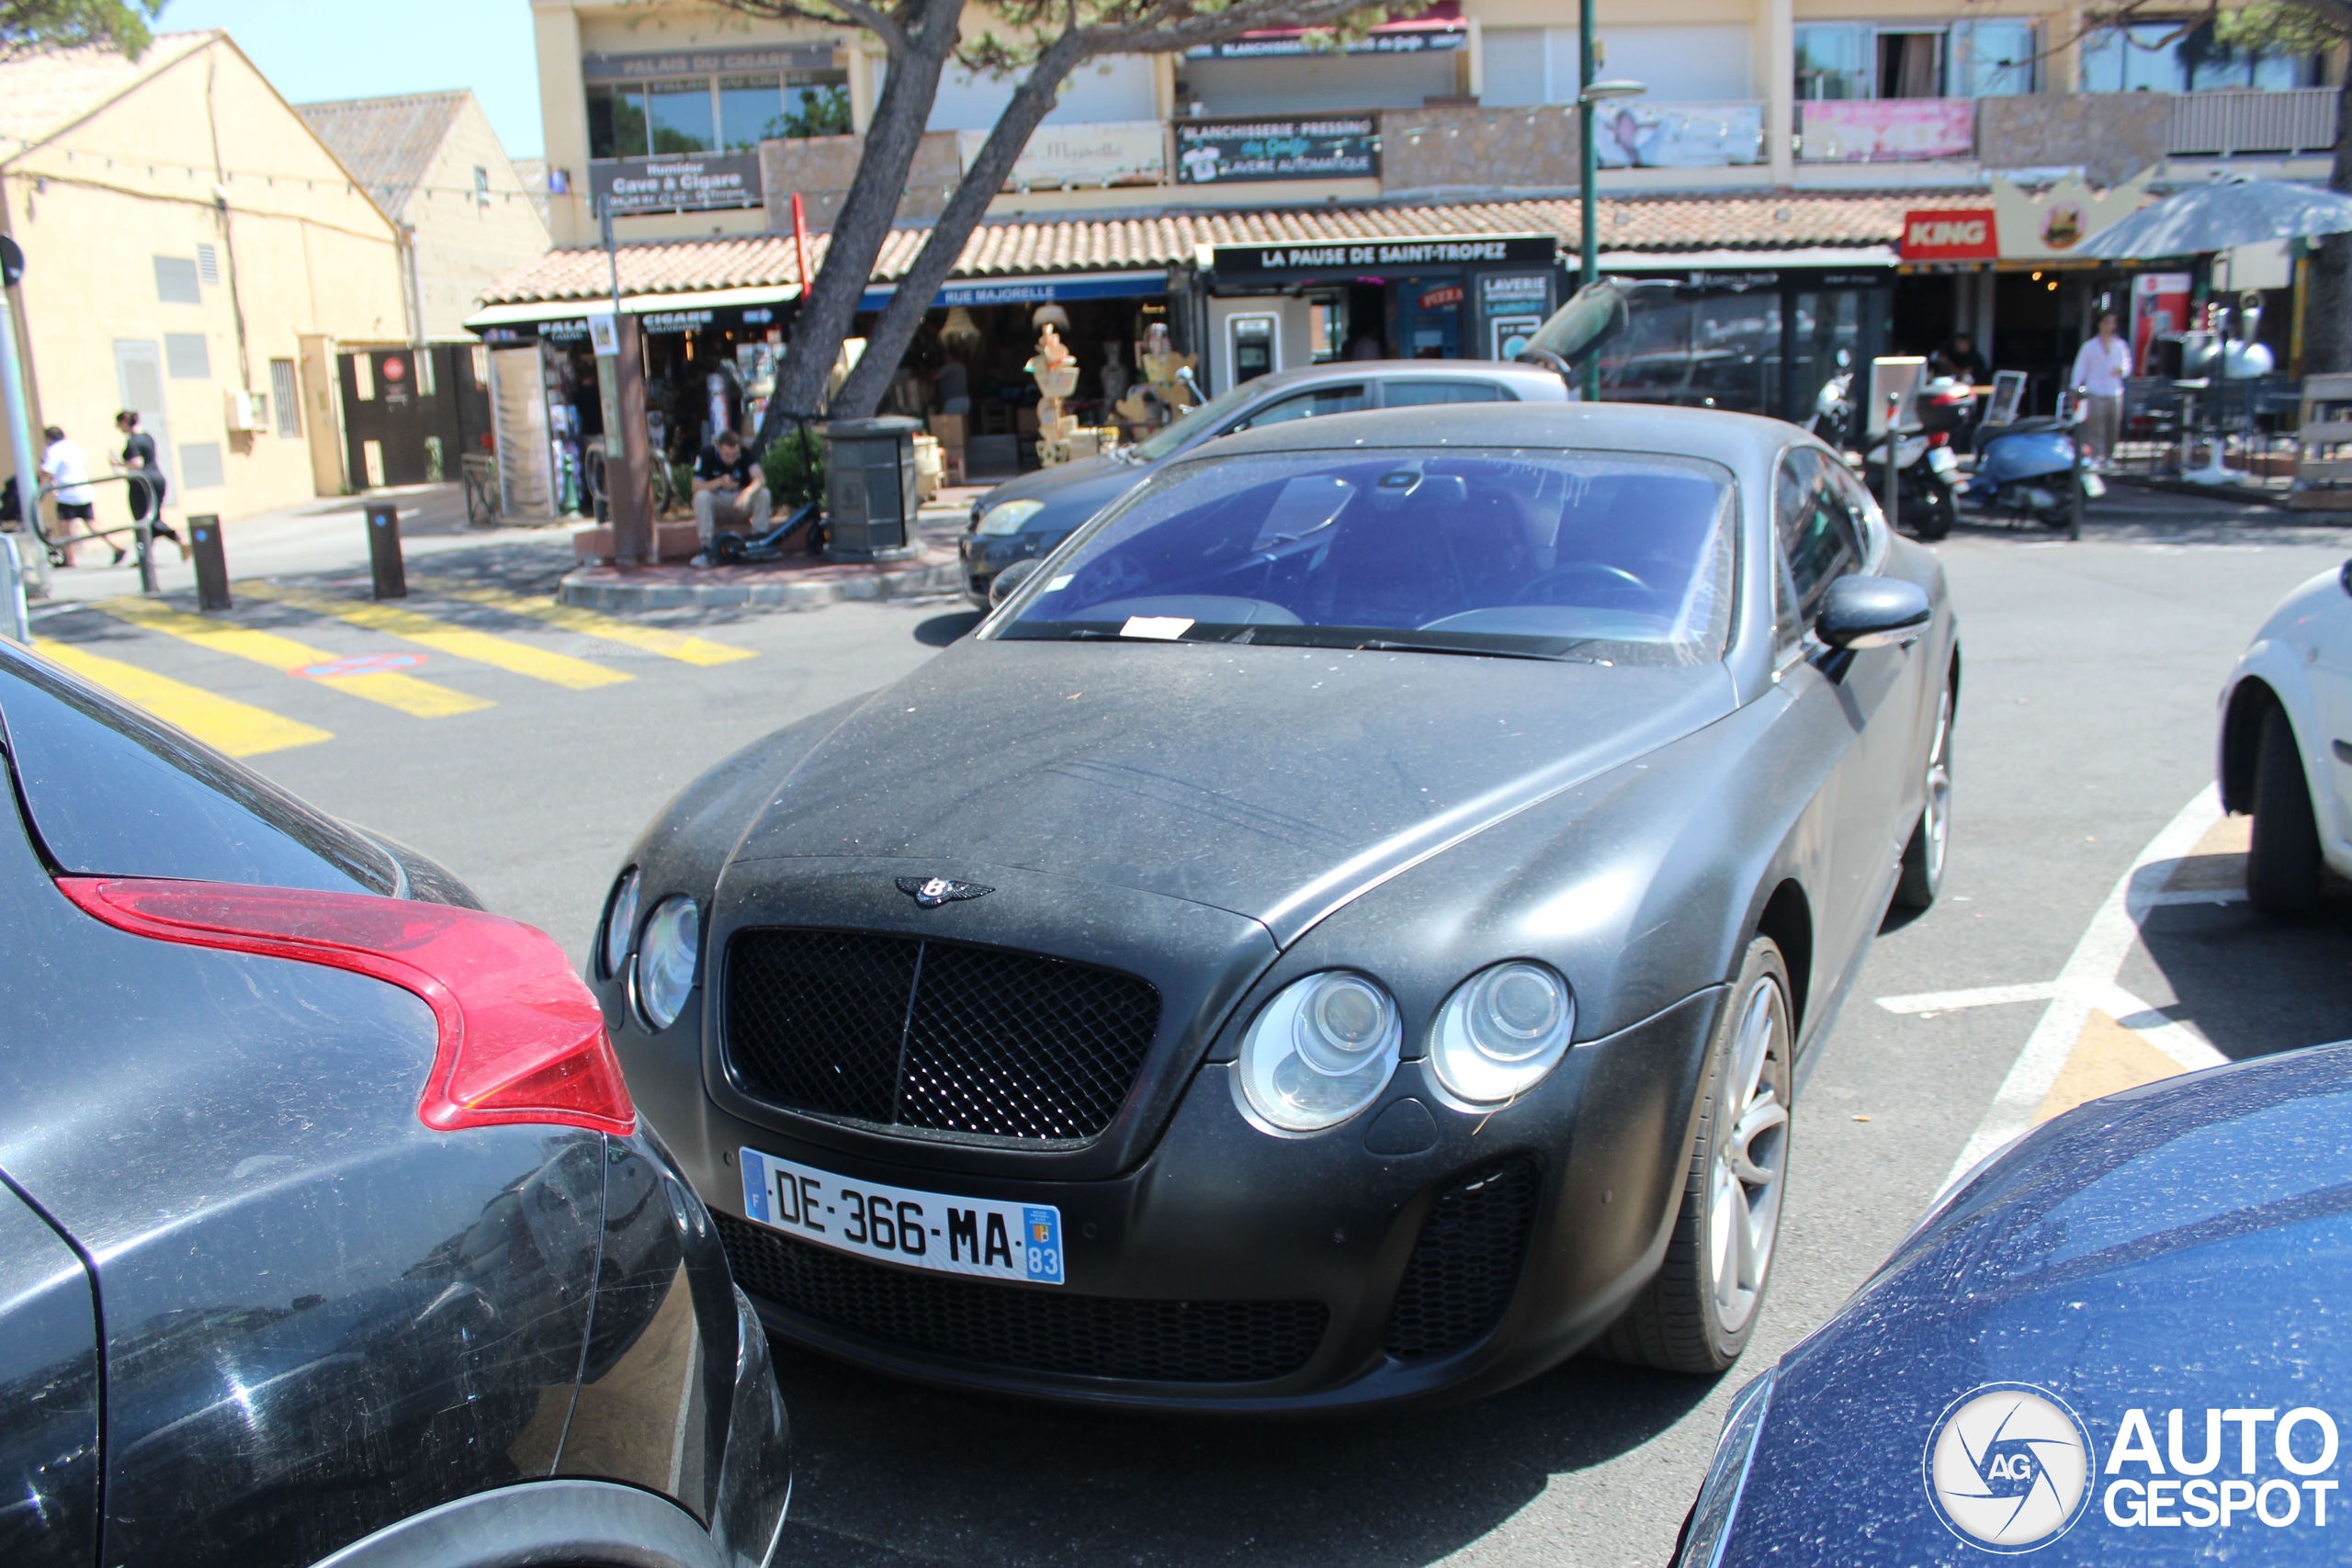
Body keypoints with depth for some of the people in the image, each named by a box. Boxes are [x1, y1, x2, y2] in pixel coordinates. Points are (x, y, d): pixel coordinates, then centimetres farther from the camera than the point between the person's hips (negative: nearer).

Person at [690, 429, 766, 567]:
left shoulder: (746, 454, -11)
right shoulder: (707, 455, -14)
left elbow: (760, 479, -25)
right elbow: (696, 487, -17)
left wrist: (748, 492, -46)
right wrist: (720, 482, -32)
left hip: (742, 503, 1)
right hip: (717, 506, -1)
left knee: (763, 493, -26)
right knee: (701, 496, -32)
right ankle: (706, 549, -29)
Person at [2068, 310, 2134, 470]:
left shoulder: (2121, 346, 12)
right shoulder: (2090, 346, 7)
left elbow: (2128, 367, 14)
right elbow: (2080, 368, 4)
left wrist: (2121, 369, -10)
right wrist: (2074, 389, -8)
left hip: (2114, 393, 2)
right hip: (2095, 392, -2)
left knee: (2113, 427, 2)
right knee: (2096, 427, -10)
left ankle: (2109, 457, 14)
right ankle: (2096, 458, -11)